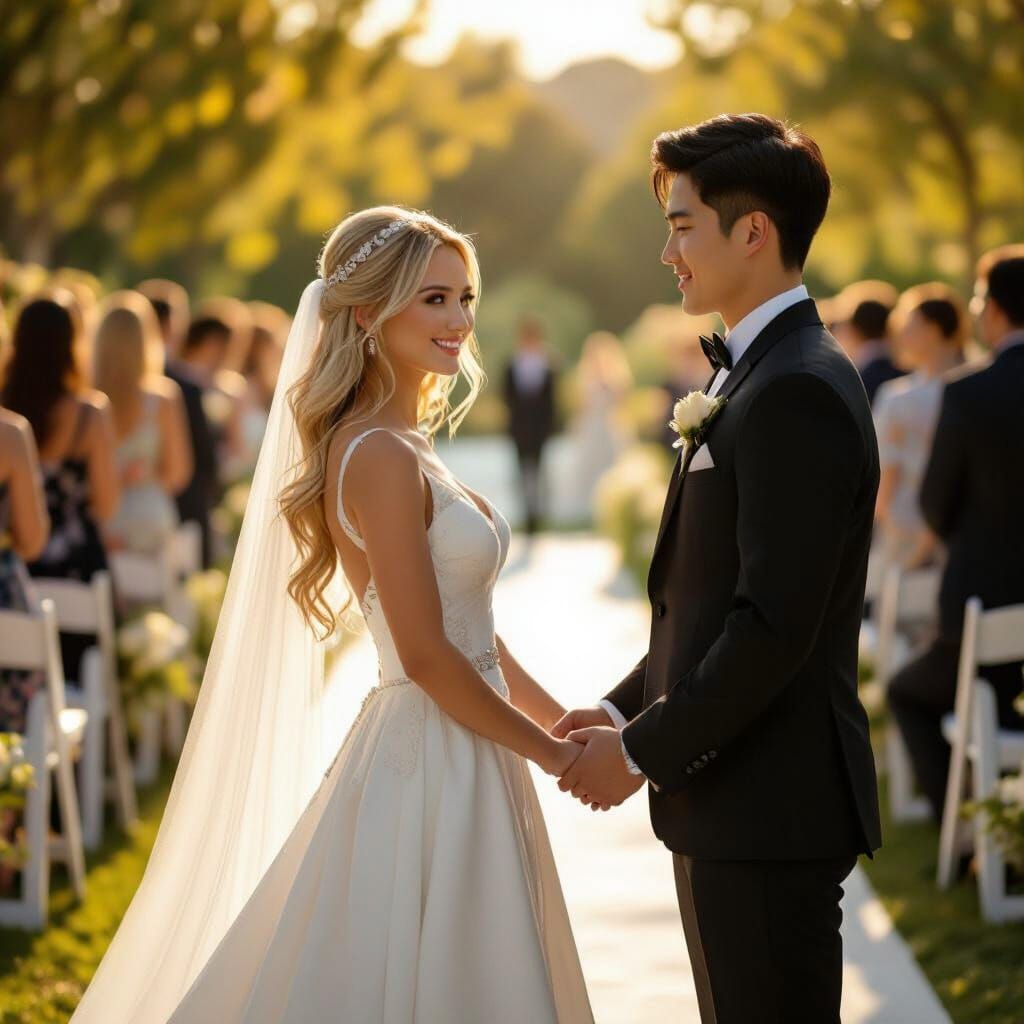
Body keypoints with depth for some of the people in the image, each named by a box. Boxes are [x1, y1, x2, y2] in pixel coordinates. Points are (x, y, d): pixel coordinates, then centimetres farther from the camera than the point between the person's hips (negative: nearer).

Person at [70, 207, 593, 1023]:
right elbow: (427, 654, -20)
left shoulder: (399, 446, 12)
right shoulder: (383, 457, -17)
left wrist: (567, 722, 13)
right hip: (427, 771, -10)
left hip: (456, 766, 10)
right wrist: (552, 754, -11)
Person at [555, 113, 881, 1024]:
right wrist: (625, 709, 8)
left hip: (769, 810, -10)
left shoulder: (797, 392, -18)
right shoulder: (753, 374, 15)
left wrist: (644, 753, -16)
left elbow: (774, 624, -23)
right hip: (734, 805, 10)